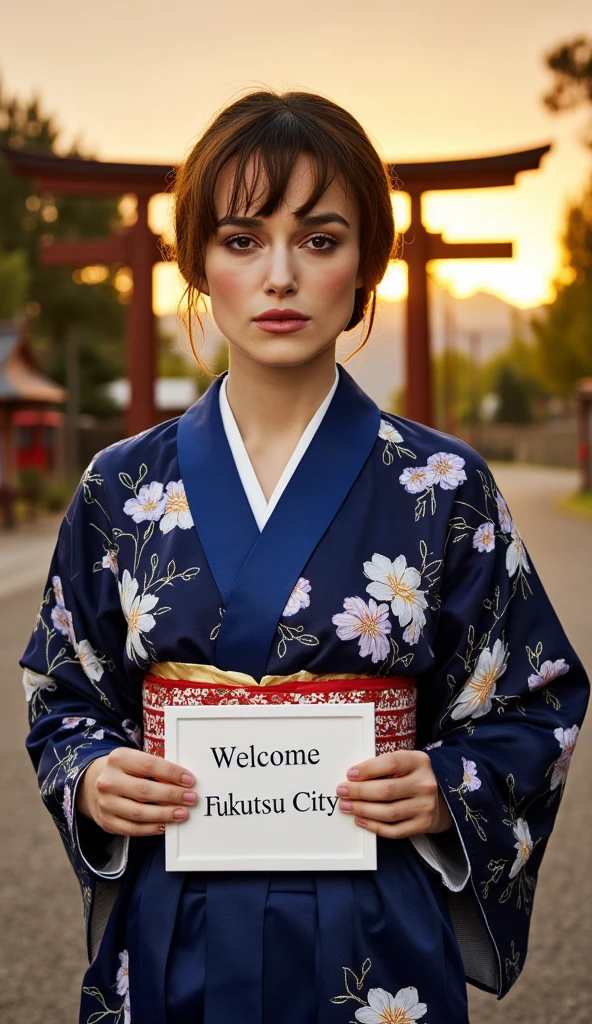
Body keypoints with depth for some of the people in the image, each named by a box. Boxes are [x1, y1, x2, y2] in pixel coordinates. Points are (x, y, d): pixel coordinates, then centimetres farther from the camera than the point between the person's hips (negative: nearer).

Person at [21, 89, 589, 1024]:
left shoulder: (442, 488, -5)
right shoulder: (124, 488, 0)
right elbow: (64, 697, 9)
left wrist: (447, 793, -16)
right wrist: (91, 780, -10)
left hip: (373, 946, -1)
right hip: (169, 938, 2)